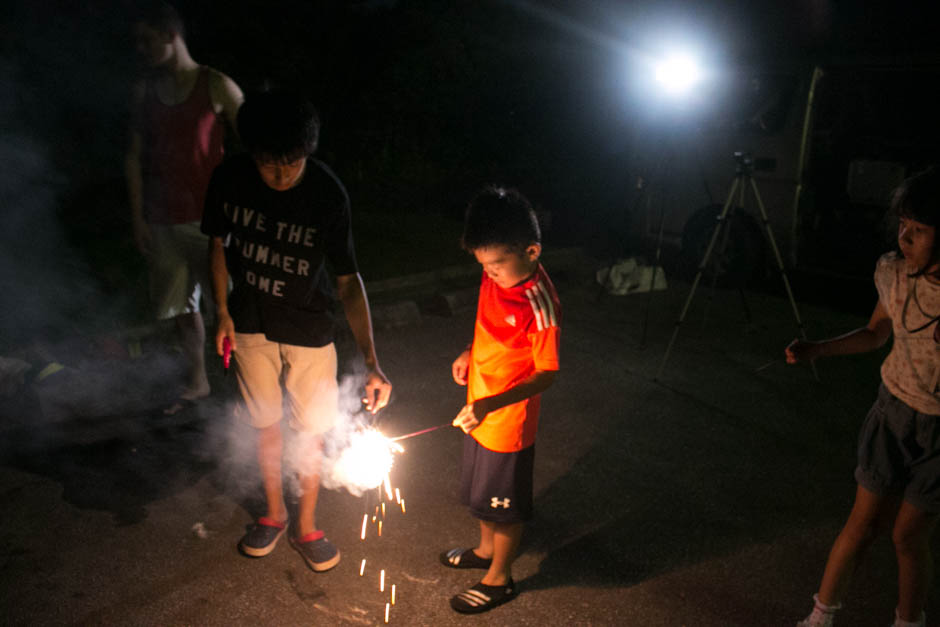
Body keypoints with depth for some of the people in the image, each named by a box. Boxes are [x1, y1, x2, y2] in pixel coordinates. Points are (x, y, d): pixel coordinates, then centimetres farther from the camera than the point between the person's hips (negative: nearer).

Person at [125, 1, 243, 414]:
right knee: (180, 307, 14)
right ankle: (196, 382, 32)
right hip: (164, 221, 5)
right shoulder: (144, 91, 7)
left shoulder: (216, 86, -7)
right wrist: (137, 217, 6)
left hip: (211, 218, -5)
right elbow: (135, 155, 10)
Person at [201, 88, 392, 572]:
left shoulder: (328, 193, -23)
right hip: (250, 325, 2)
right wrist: (222, 312, 0)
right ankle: (274, 513, 40)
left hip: (309, 331, -2)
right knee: (265, 424, 16)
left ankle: (306, 525, 31)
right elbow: (218, 244, 3)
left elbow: (347, 280, -20)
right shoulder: (229, 179, -15)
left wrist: (371, 362, -26)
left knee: (312, 430, 8)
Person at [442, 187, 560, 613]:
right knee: (481, 491, 27)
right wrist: (469, 353, 0)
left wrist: (491, 404, -32)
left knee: (505, 504, 14)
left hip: (508, 422, -8)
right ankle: (486, 549, 52)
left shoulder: (539, 305, -30)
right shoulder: (497, 275, -7)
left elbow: (546, 374, -23)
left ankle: (499, 578, 37)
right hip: (479, 411, 8)